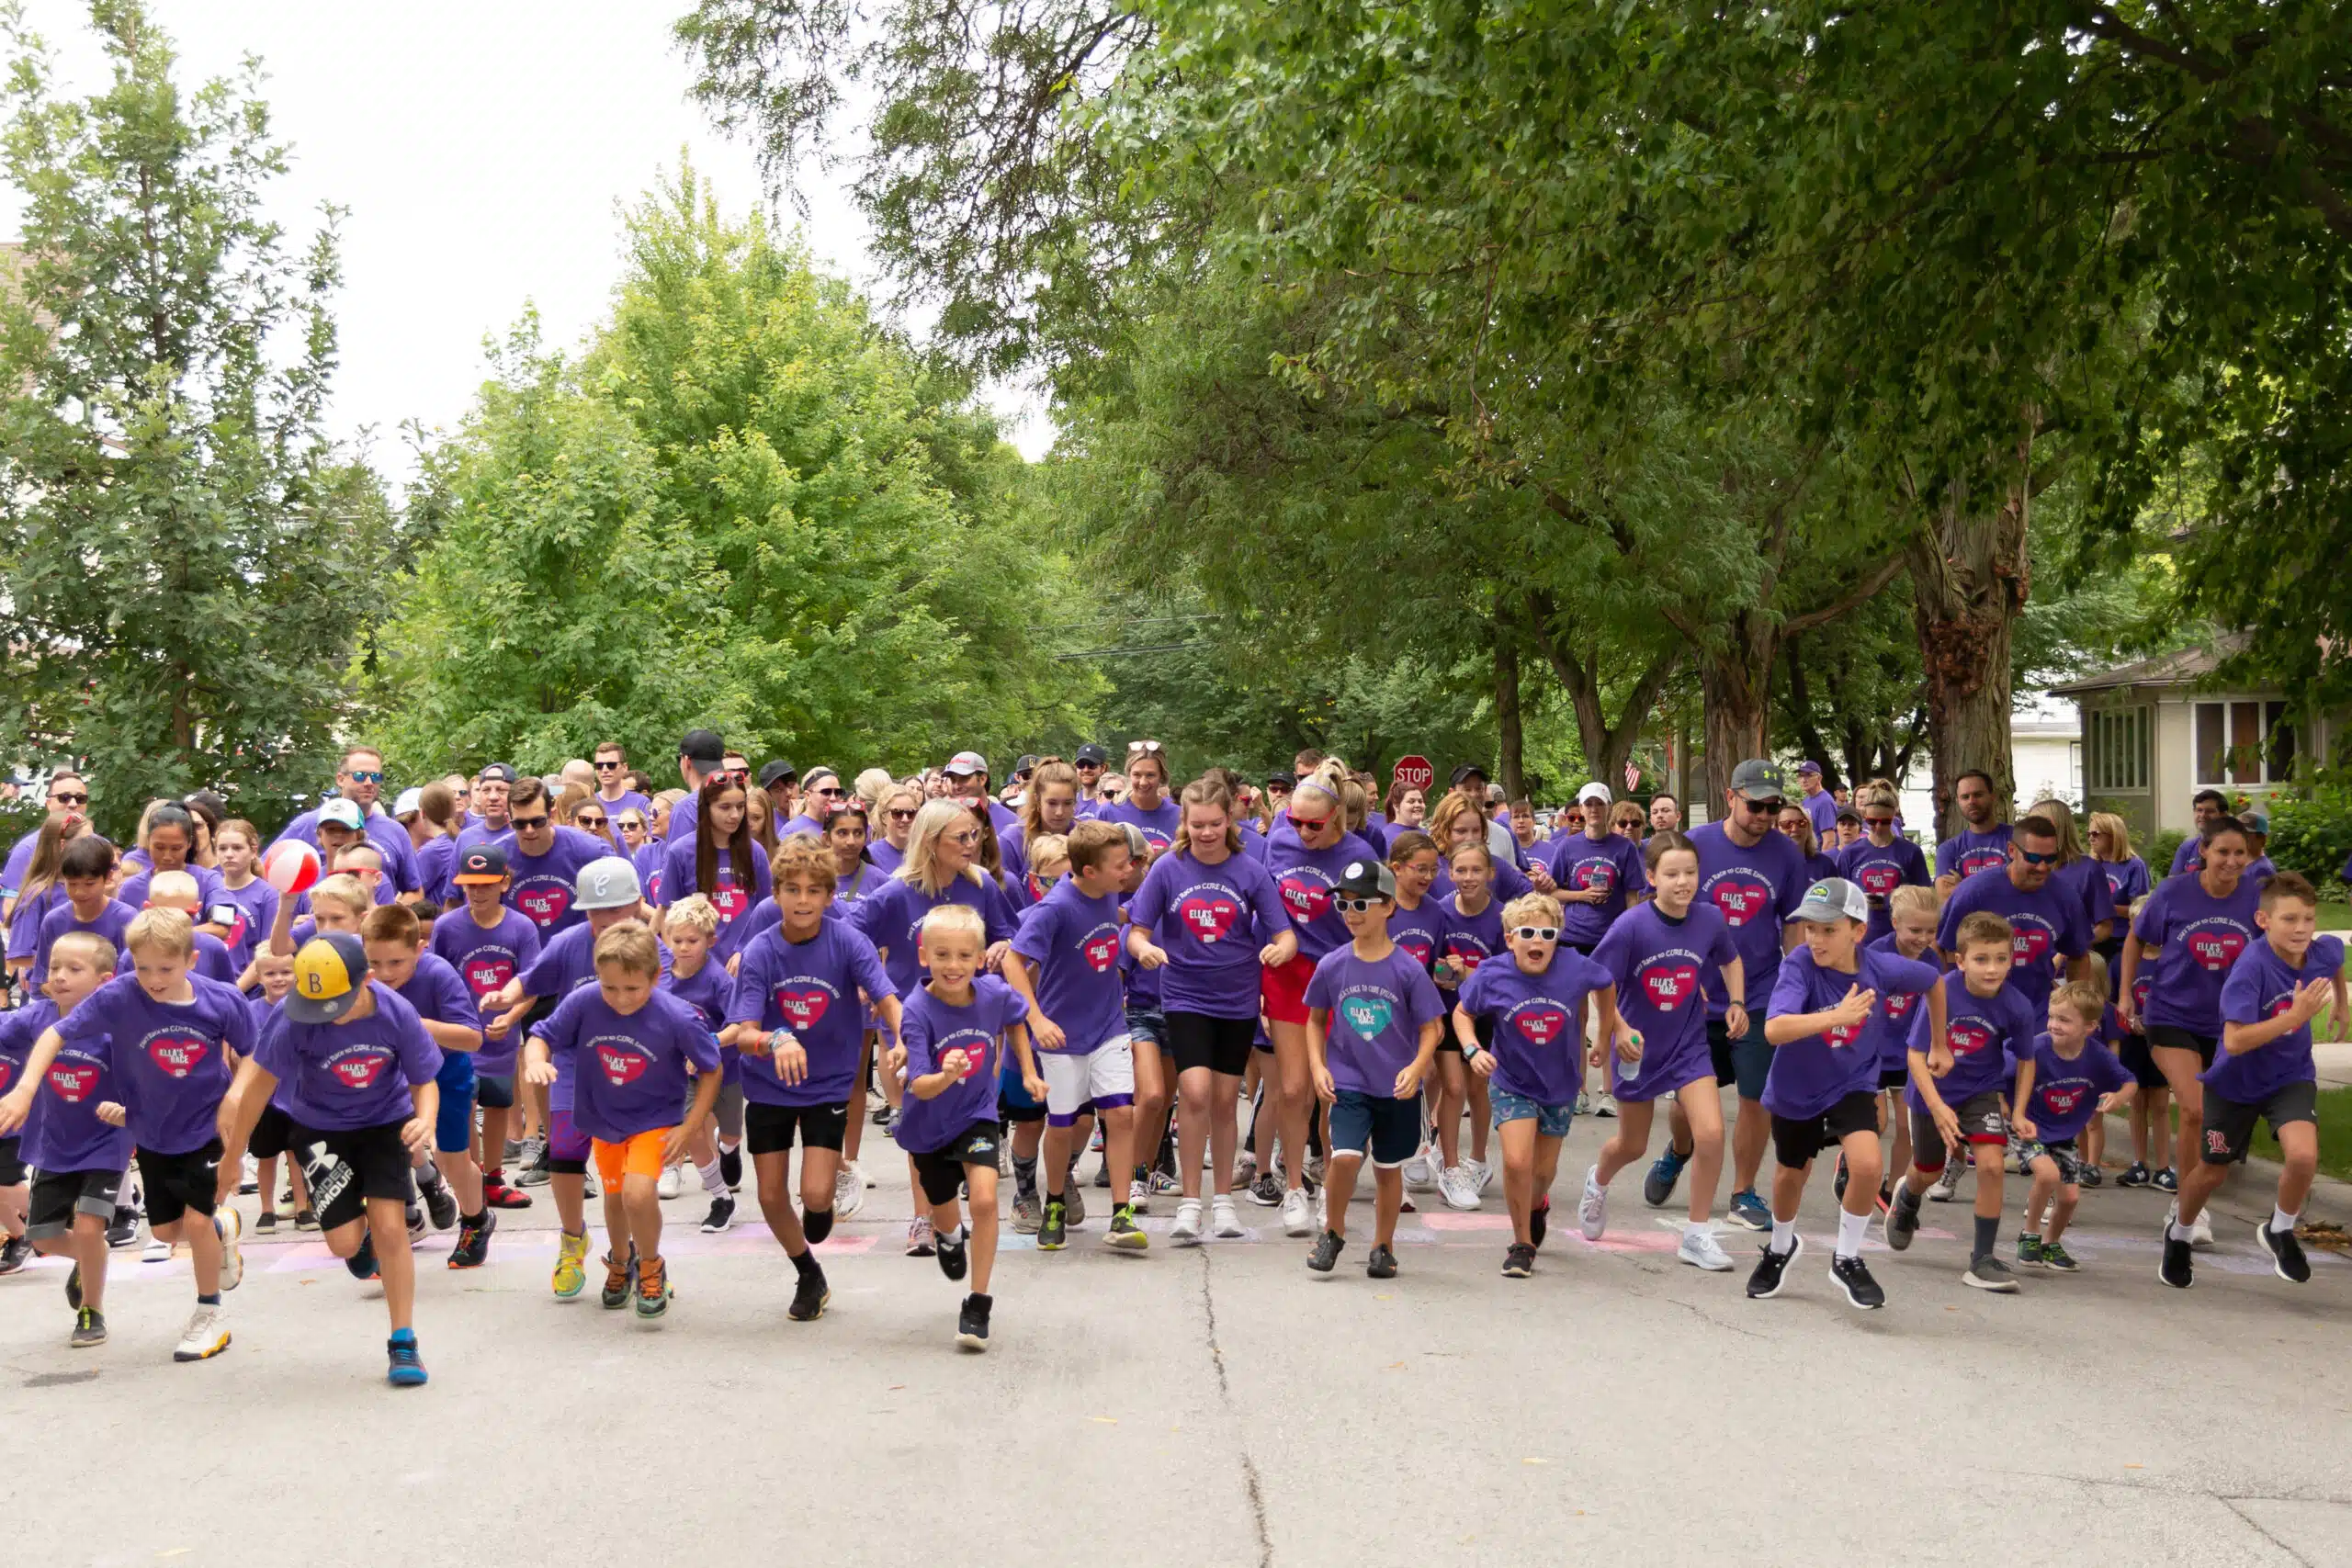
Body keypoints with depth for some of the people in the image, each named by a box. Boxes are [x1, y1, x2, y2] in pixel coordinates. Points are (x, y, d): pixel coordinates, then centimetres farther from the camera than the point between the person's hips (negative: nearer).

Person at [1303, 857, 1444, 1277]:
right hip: (1348, 1083, 0)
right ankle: (1333, 1232, 6)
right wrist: (1317, 1066, -2)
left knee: (1388, 1167, 11)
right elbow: (1316, 1019, 10)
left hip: (1398, 1087, 0)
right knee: (1345, 1156, -18)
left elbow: (1432, 1026, -3)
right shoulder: (1331, 965, -3)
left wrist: (1416, 1068, -19)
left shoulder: (1407, 969, -8)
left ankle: (1383, 1247, 30)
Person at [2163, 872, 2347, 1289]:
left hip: (2291, 1077, 3)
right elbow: (2234, 1041, -38)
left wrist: (2342, 1003, 21)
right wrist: (2296, 1015, -41)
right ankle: (2179, 1234, 46)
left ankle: (2280, 1231, 8)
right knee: (2211, 1172, 14)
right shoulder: (2251, 968, -31)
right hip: (2236, 1082, -3)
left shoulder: (2325, 951, -16)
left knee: (2303, 1156, -23)